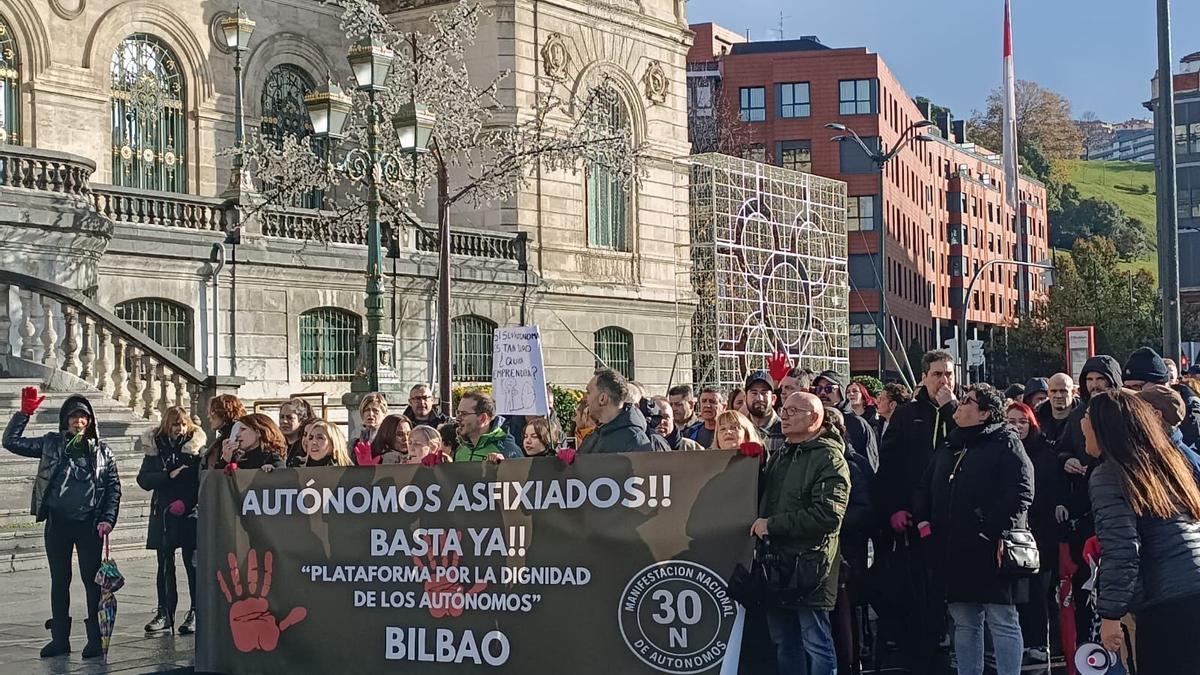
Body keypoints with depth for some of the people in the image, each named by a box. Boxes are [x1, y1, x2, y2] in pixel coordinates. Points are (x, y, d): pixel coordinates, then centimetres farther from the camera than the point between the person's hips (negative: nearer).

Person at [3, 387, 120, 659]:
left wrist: (108, 519, -7)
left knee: (92, 579, -1)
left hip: (89, 524, -2)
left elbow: (114, 486, 3)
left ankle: (95, 638, 6)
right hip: (57, 522, 2)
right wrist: (25, 412, -6)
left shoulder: (101, 450, 3)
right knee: (59, 580, 9)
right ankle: (60, 638, 17)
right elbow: (11, 442, 3)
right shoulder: (51, 444, 5)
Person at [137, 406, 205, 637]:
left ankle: (196, 613, 8)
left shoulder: (197, 446, -1)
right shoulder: (155, 447, 6)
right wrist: (169, 475, -12)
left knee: (192, 564, 0)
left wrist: (187, 503, -15)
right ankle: (164, 614, 8)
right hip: (163, 514, 3)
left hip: (190, 513, -3)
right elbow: (143, 479, 0)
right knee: (165, 565, 5)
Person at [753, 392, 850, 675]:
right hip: (776, 567, 8)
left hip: (808, 569, -8)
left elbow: (827, 515, -21)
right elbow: (764, 502, 30)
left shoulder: (829, 458, -9)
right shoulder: (779, 458, 18)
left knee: (816, 647, -2)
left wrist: (771, 524, -17)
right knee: (785, 647, 15)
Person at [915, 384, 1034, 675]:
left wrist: (993, 530, -20)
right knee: (964, 624, 13)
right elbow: (926, 489, 24)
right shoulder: (948, 448, 18)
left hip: (990, 551, -7)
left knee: (1003, 623, -1)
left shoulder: (1005, 444, -4)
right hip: (955, 553, 7)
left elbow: (1021, 493, -14)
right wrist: (923, 521, 8)